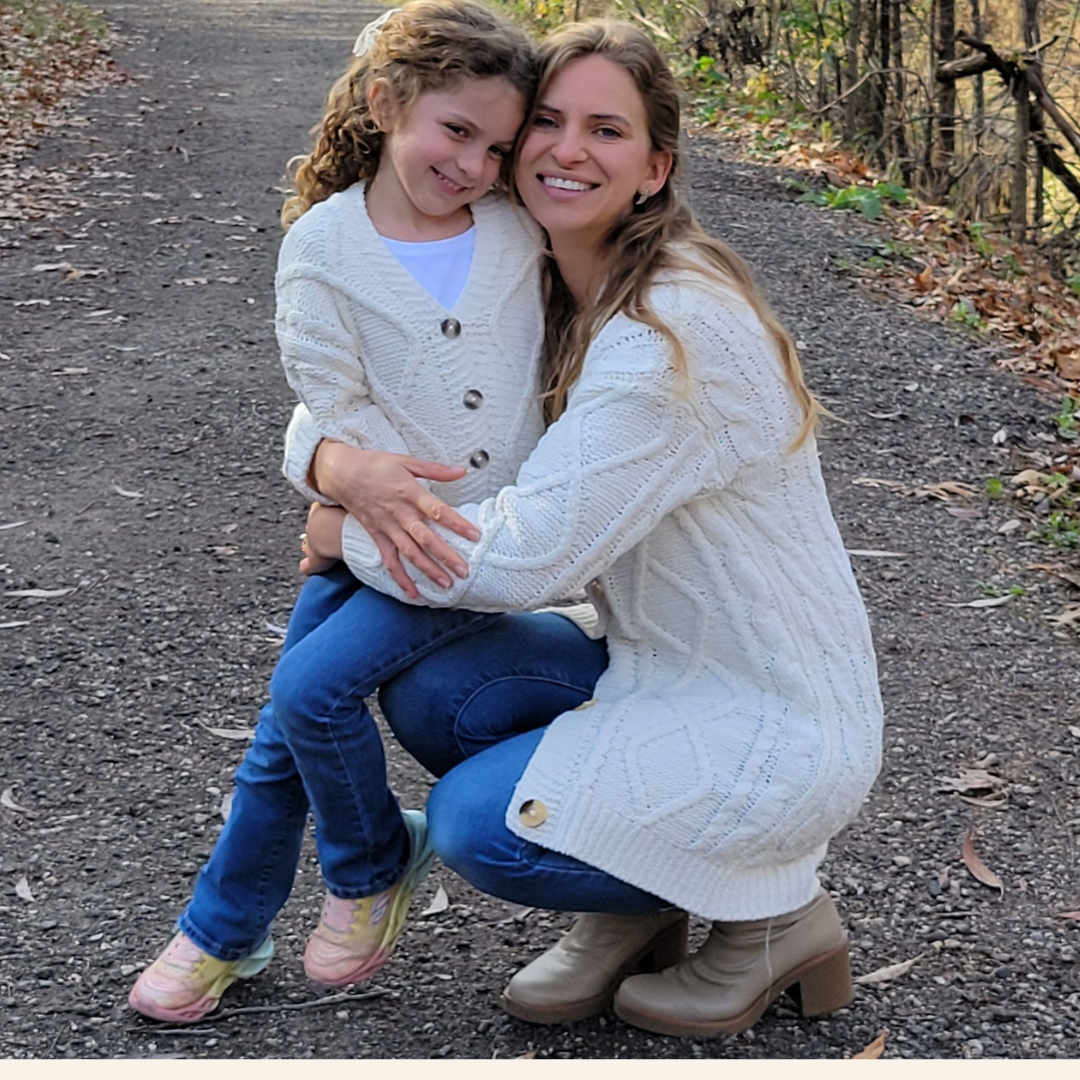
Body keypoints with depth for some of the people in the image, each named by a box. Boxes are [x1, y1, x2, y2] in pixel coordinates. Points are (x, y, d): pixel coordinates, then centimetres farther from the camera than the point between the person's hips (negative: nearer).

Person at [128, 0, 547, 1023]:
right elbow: (339, 407, -9)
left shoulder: (520, 231, -2)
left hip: (494, 535, -1)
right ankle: (223, 928, 27)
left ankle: (372, 864, 11)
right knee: (286, 720, 5)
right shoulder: (322, 247, -8)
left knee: (314, 682, -17)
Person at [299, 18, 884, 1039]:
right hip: (671, 676, 8)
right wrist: (336, 458, -9)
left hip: (779, 725, -8)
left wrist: (349, 536, -12)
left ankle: (775, 912, 4)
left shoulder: (677, 330, -25)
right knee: (429, 692, -7)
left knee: (477, 824, -18)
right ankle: (635, 907, 12)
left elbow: (527, 554, -26)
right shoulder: (553, 297, 3)